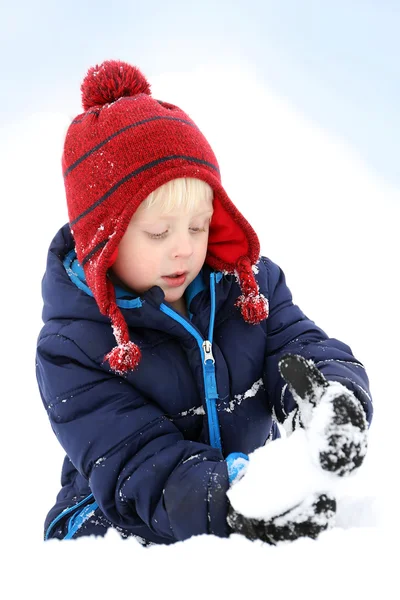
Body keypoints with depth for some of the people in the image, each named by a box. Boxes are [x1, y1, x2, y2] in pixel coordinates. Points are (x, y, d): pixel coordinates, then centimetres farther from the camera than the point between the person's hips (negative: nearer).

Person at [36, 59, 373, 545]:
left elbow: (304, 346, -6)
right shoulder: (69, 348, -14)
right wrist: (225, 502, -42)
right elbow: (133, 461, -22)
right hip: (131, 525, -2)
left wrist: (334, 397, -33)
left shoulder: (250, 284, 1)